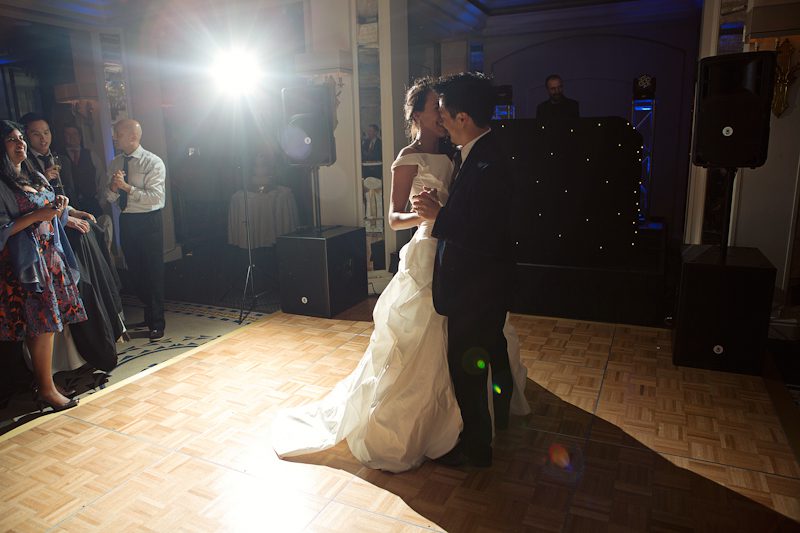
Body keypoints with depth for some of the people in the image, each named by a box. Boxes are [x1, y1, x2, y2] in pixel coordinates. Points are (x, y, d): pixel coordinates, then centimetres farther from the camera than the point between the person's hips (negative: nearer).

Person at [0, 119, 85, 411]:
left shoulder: (37, 178, 15)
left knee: (47, 325, 9)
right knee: (41, 327, -6)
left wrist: (59, 206, 0)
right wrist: (37, 215, -20)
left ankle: (44, 378, 19)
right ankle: (46, 390, 4)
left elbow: (52, 217, 21)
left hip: (51, 257, 7)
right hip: (25, 264, -7)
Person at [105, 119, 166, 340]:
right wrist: (113, 186, -14)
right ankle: (149, 315, 32)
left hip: (148, 221, -6)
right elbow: (109, 198, 6)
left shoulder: (153, 162, -9)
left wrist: (127, 187, -23)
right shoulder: (114, 164, 9)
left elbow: (155, 197, -18)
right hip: (126, 221, 6)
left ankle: (157, 323, 11)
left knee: (153, 271, -1)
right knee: (135, 272, 14)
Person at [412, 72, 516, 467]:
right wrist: (441, 206, -4)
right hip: (486, 283, 10)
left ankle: (475, 445, 24)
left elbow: (486, 236, -28)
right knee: (492, 350, 27)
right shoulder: (477, 154, 6)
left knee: (467, 365, 5)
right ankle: (499, 414, 51)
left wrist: (438, 216, -23)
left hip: (476, 287, -10)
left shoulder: (485, 165, -26)